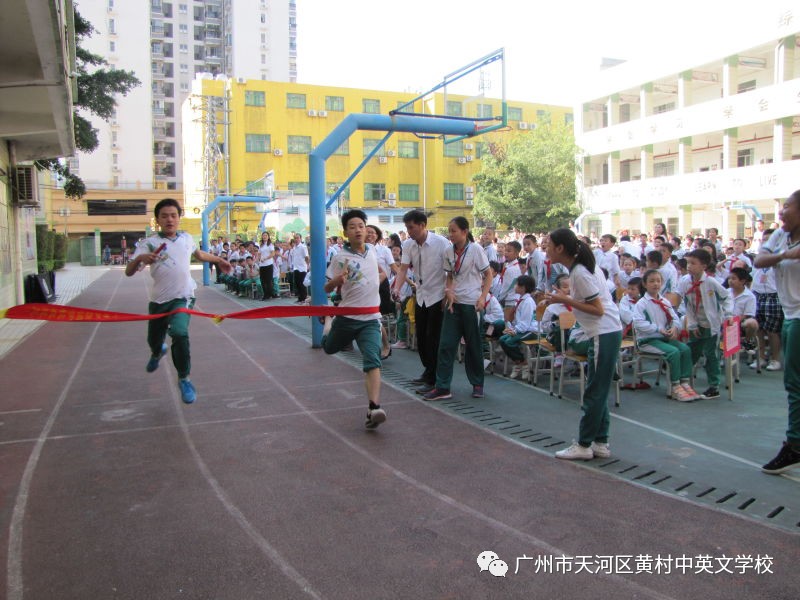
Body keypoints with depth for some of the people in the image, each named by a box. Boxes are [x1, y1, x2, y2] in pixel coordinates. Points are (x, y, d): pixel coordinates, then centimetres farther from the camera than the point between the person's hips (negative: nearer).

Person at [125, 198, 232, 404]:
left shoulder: (186, 238, 2)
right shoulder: (149, 244, -9)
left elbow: (198, 254, 27)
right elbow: (129, 272, -16)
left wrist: (219, 260, 29)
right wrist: (140, 258, -35)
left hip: (183, 298, 0)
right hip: (159, 300, 0)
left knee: (179, 333, -26)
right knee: (154, 339, 16)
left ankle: (184, 378, -7)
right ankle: (157, 353, 57)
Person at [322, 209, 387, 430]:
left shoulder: (372, 250, 6)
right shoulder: (340, 257, -9)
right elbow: (327, 288, -9)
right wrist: (338, 279, -29)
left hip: (371, 318, 1)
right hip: (347, 316, -1)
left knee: (372, 361, -14)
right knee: (329, 348, 23)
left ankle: (374, 408, -20)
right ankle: (328, 321, 55)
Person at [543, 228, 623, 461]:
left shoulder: (580, 273, -18)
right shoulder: (582, 266, 11)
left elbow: (598, 309, -18)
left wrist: (566, 300, -16)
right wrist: (565, 299, 5)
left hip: (604, 334, -10)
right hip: (606, 332, 10)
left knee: (594, 392, -2)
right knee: (598, 391, 14)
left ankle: (584, 445, 6)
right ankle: (600, 443, 21)